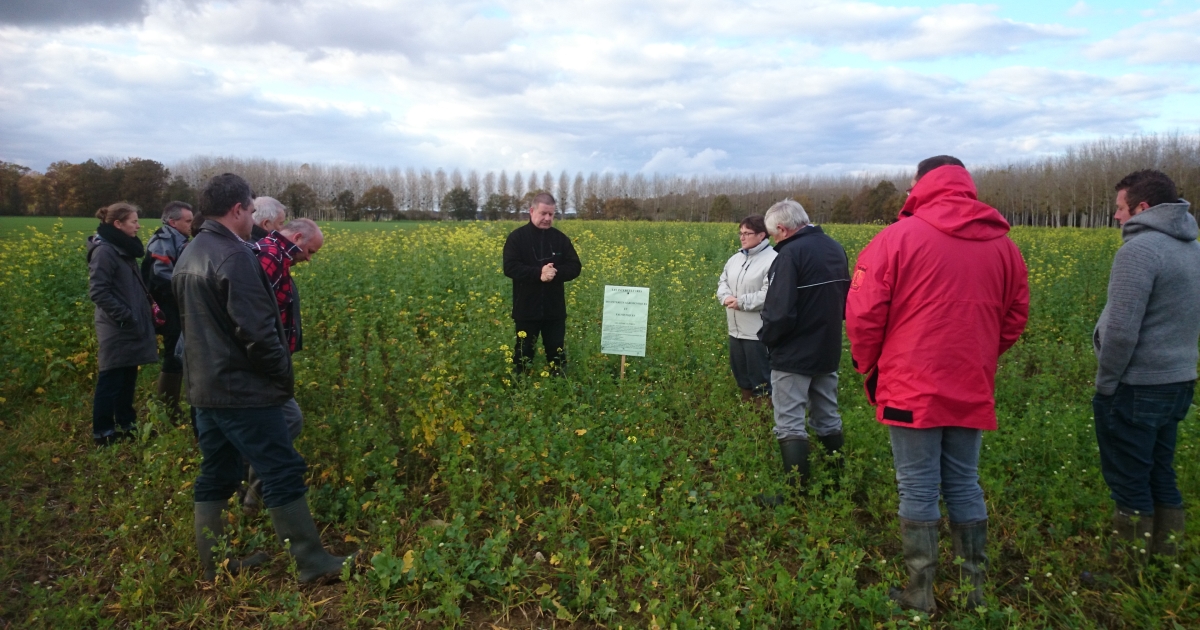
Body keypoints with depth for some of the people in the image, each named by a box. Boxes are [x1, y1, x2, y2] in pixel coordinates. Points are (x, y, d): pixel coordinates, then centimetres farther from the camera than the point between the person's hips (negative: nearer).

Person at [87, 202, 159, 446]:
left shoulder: (124, 248, 13)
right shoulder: (104, 251, -15)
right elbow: (98, 291, -20)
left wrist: (146, 307, 6)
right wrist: (125, 316, -20)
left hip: (132, 327, 9)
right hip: (117, 330, -9)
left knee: (128, 379, 16)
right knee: (110, 381, 1)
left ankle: (127, 425, 27)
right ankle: (102, 432, 11)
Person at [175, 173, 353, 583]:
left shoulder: (188, 257, 11)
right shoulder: (235, 257, -20)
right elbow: (256, 332, -22)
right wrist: (284, 376, -9)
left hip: (204, 388, 10)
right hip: (242, 390, -9)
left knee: (215, 476, 16)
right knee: (283, 474, -1)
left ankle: (215, 564, 26)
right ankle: (312, 563, 7)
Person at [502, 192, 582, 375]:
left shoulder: (560, 238, 5)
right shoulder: (517, 237, -4)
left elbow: (575, 268, 1)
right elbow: (510, 268, -14)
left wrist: (555, 273, -19)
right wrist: (538, 273, -25)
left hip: (555, 310, 3)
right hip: (527, 310, -2)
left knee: (557, 353, 10)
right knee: (524, 354, 8)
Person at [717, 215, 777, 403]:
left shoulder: (772, 260, -15)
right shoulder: (736, 258, 12)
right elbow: (722, 282, 14)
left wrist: (741, 302, -22)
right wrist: (726, 297, -8)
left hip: (758, 332, -8)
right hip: (735, 330, 8)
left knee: (760, 379, 1)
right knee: (740, 373, 20)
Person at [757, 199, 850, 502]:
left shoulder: (790, 254, -19)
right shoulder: (835, 248, 8)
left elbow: (780, 312, -24)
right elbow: (846, 301, 17)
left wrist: (766, 337, -6)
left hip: (794, 355, -8)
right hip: (828, 352, 9)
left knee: (790, 427, -1)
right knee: (828, 421, 19)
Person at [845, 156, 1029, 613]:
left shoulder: (897, 237, -9)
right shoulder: (1002, 244, 7)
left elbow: (864, 313, -11)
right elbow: (1015, 318, 13)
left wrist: (868, 364, 4)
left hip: (912, 391, -5)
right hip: (972, 394, 5)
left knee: (918, 491, 4)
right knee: (965, 485, 16)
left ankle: (920, 596, 14)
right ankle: (974, 588, 26)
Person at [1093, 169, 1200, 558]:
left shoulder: (1139, 250, -19)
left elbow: (1122, 330, -22)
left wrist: (1105, 382, -12)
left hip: (1135, 390, -9)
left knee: (1129, 483, 1)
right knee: (1161, 476, 18)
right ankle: (1166, 559, 27)